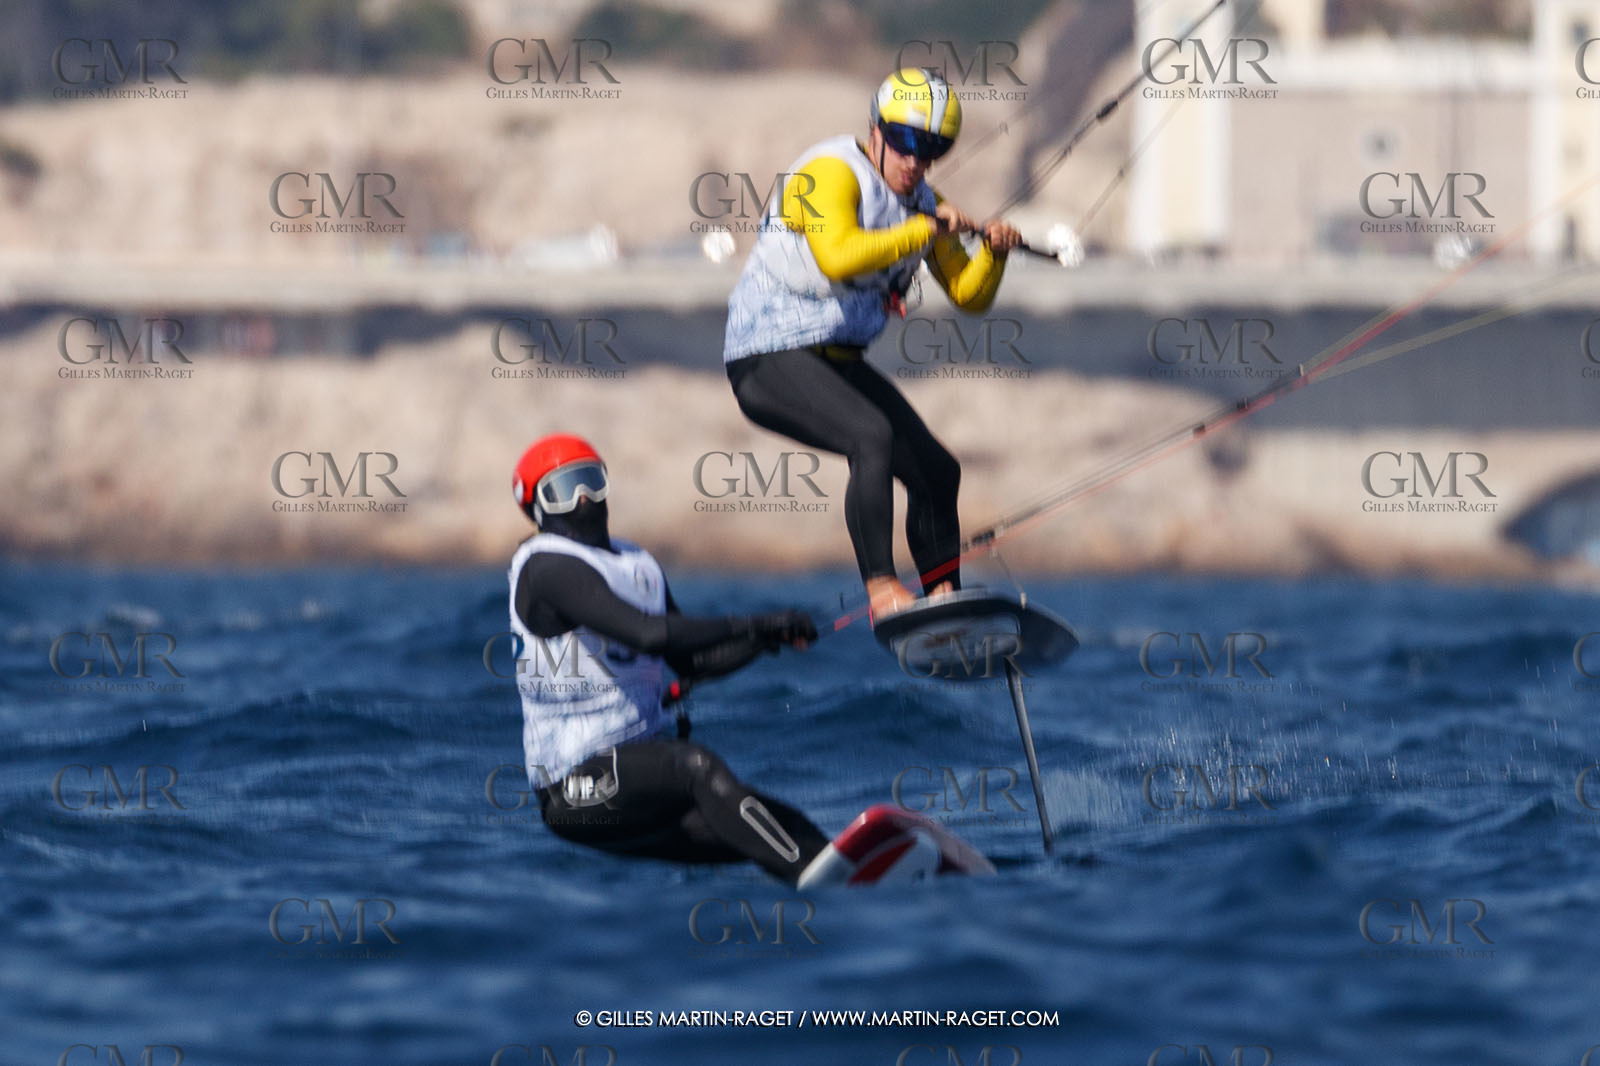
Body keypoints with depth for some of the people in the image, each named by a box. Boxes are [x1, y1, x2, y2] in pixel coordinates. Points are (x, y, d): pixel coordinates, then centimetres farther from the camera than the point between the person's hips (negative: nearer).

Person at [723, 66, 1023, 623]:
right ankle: (880, 589, -33)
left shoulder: (922, 202, 10)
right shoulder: (831, 174, -16)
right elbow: (839, 257, -35)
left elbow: (970, 296, 12)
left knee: (936, 471, 7)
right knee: (873, 437, -31)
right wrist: (927, 230, -29)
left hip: (838, 362, 9)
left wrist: (993, 252, -9)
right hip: (769, 359, -9)